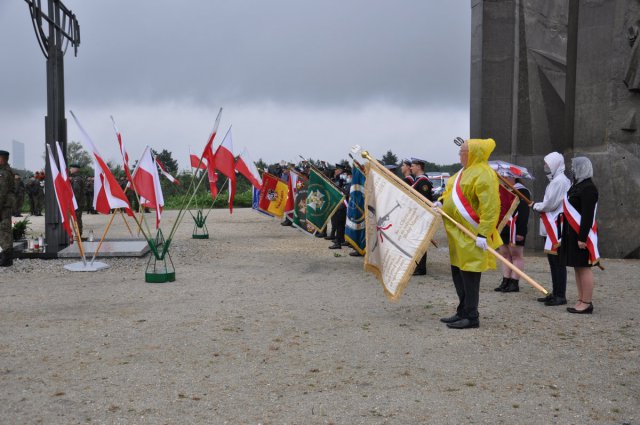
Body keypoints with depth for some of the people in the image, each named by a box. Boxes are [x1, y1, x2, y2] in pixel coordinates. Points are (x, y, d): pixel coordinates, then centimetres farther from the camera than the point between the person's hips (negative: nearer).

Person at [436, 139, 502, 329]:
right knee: (458, 273, 15)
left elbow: (491, 207, -22)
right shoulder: (465, 171, 15)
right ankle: (463, 312, 26)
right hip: (458, 234, 10)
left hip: (471, 235, -10)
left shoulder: (484, 174, -16)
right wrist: (441, 202, 6)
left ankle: (471, 317, 5)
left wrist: (483, 233, -27)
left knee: (469, 274, -4)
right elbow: (452, 192, 27)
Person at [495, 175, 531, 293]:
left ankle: (515, 283, 1)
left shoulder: (522, 191, -10)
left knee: (516, 255, -1)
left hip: (514, 230, -9)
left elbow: (524, 213, -17)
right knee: (505, 255, 10)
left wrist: (521, 231, -21)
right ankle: (506, 282, 14)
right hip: (503, 229, 9)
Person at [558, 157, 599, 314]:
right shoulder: (577, 185, 16)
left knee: (584, 268, -4)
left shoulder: (588, 188, -14)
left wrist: (582, 238, -23)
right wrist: (565, 235, 18)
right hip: (572, 234, 10)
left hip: (581, 235, -10)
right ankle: (581, 301, 18)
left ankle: (587, 303, 2)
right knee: (577, 268, 12)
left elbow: (588, 215, -20)